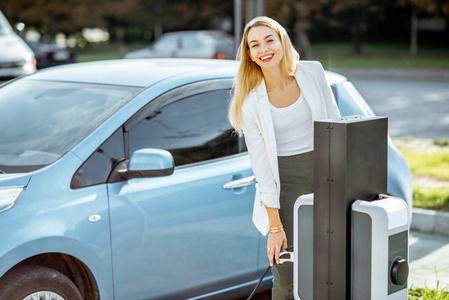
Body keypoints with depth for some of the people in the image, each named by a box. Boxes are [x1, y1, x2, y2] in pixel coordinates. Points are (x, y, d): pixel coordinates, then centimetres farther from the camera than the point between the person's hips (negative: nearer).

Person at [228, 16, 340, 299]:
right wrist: (275, 227, -11)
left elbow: (334, 124, 7)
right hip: (284, 183, -2)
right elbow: (260, 164, -10)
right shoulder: (251, 102, -10)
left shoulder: (312, 72, -4)